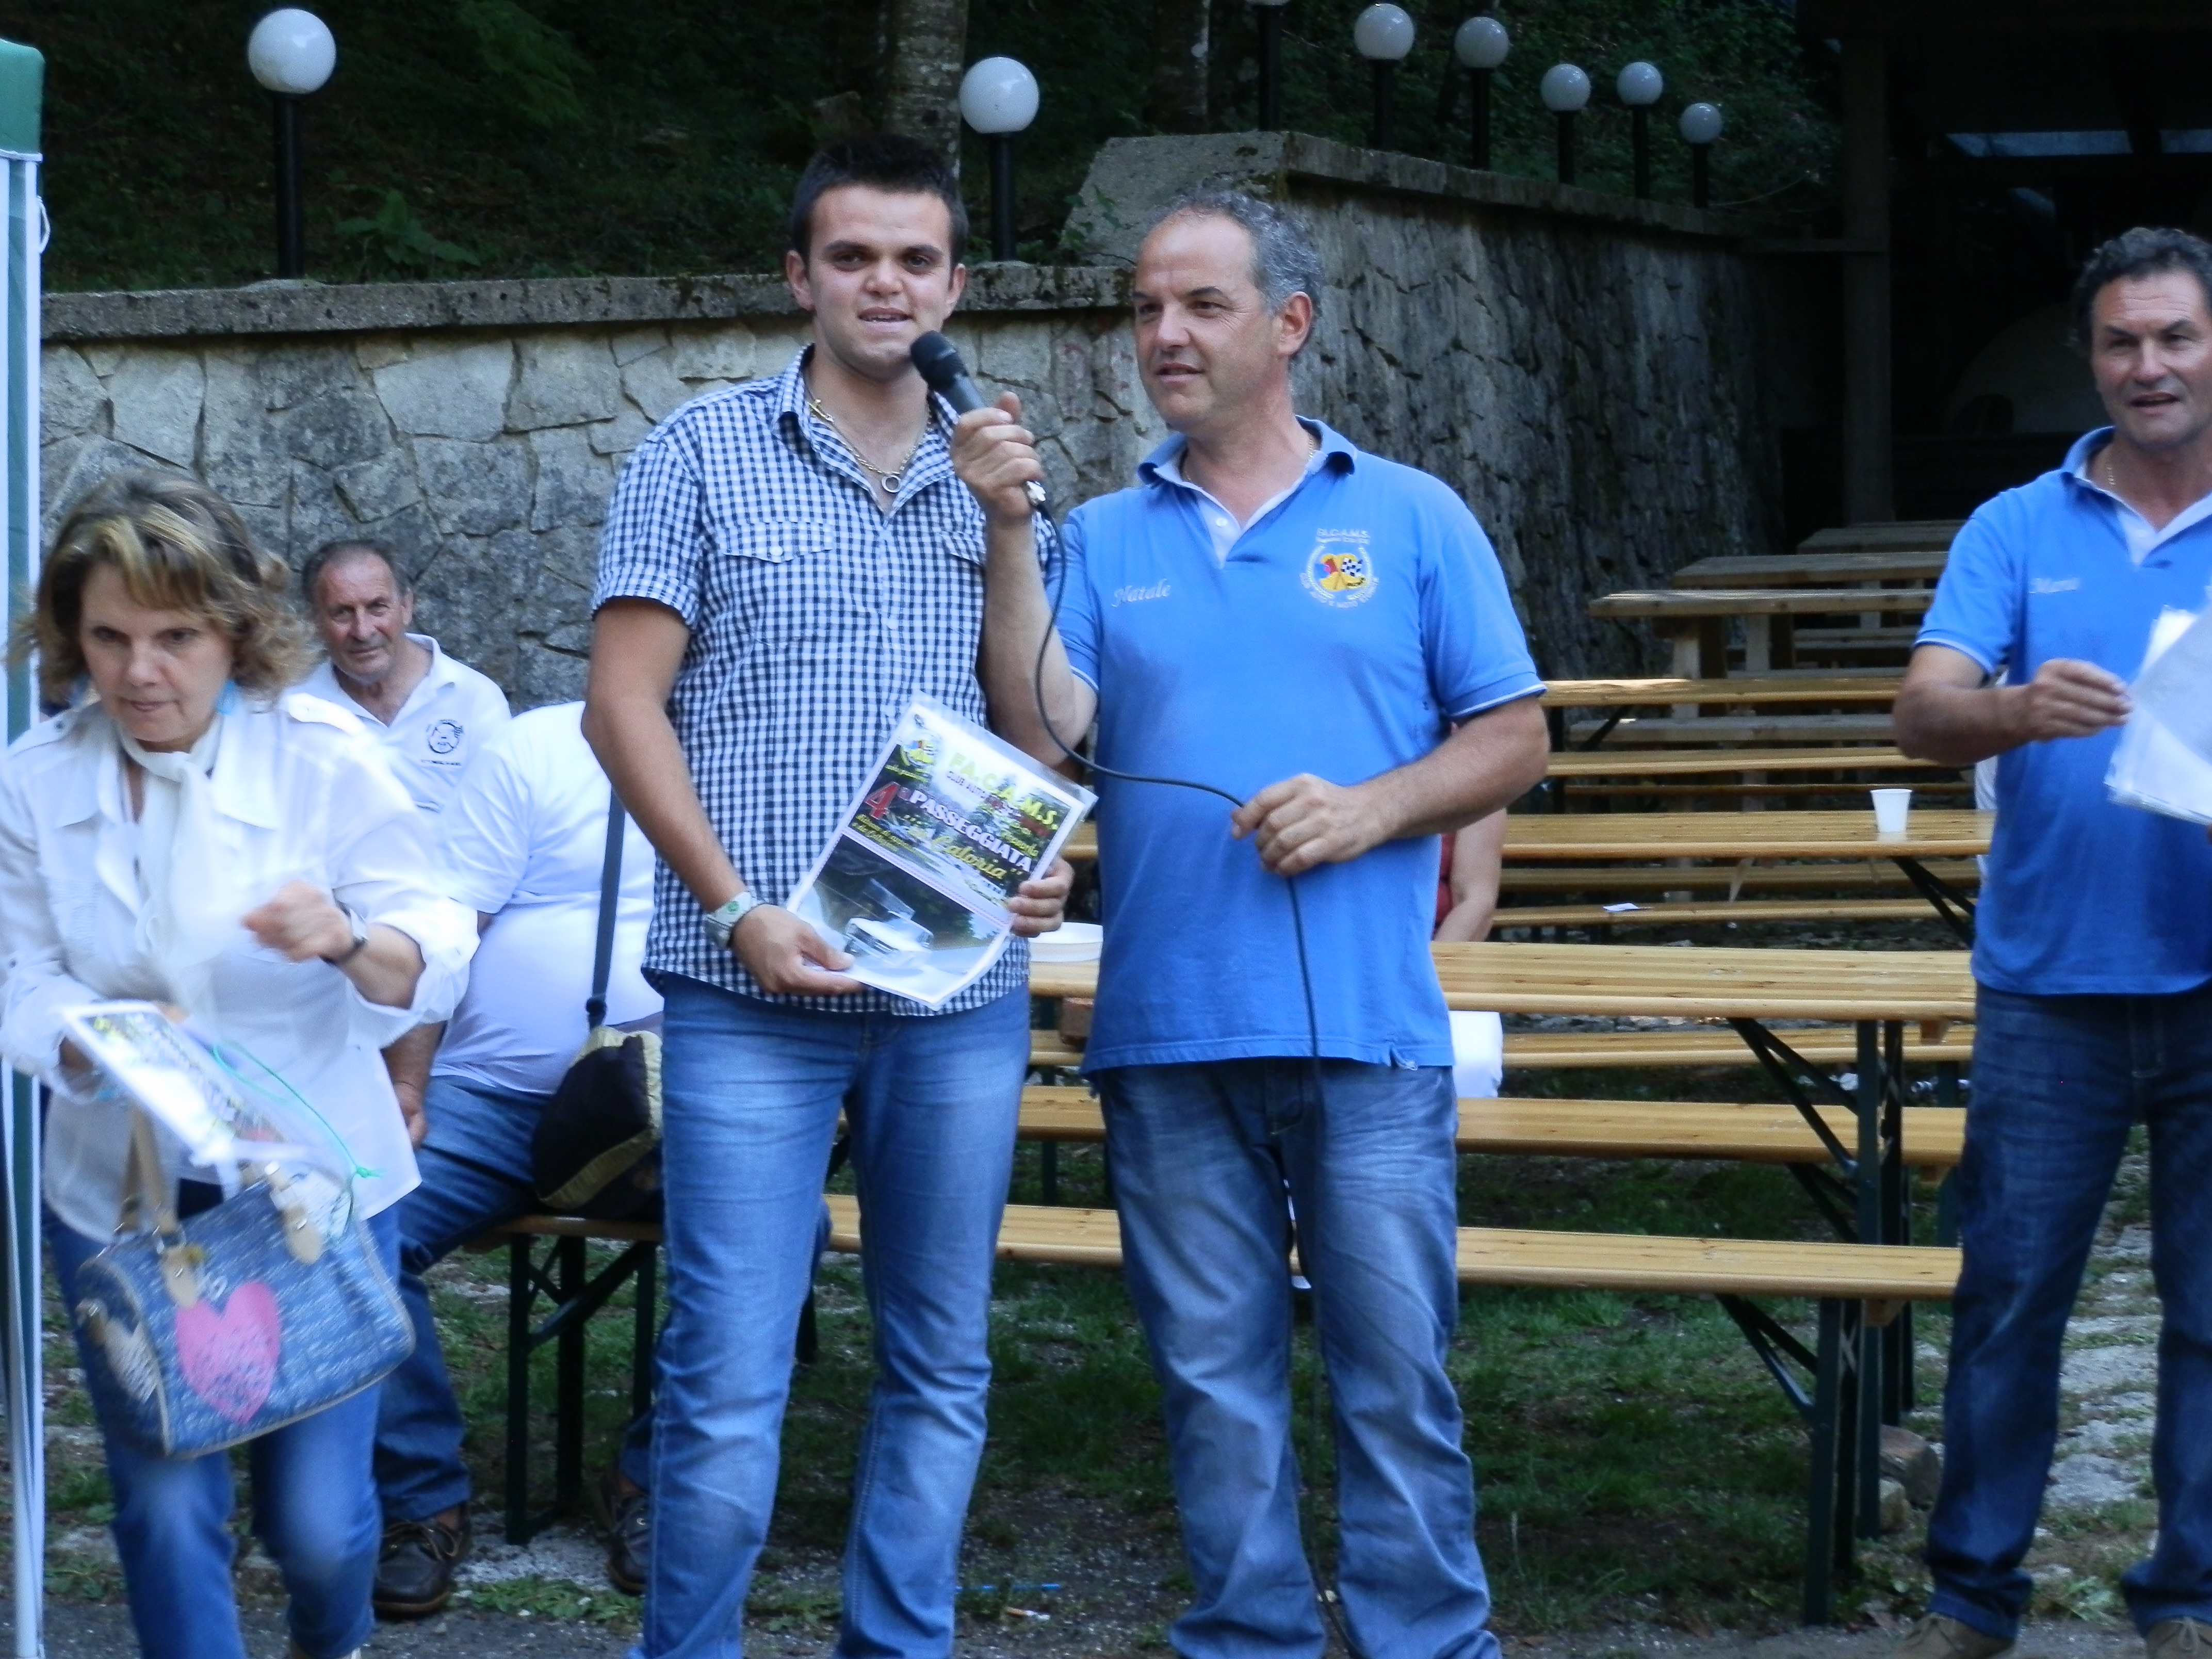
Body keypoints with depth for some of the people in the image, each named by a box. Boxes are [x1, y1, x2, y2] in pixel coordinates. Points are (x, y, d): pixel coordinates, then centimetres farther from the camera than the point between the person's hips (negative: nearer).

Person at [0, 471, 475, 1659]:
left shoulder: (324, 758, -9)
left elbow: (435, 960, -13)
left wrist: (350, 942, -36)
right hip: (121, 1194, 2)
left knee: (316, 1511, 0)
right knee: (163, 1502, -3)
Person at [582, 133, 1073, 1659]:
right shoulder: (705, 452, 2)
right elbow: (624, 704, -2)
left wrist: (1045, 859, -4)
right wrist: (742, 911, -12)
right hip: (750, 994, -3)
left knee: (944, 1364, 10)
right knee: (729, 1377, -4)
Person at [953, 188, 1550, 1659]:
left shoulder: (1412, 518, 6)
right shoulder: (1103, 538, 10)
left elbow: (1513, 740, 5)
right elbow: (1041, 734, -4)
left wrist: (1370, 809, -11)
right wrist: (1009, 535, -10)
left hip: (1367, 1031, -2)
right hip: (1165, 1037, 2)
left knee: (1398, 1370, 0)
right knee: (1215, 1378, 9)